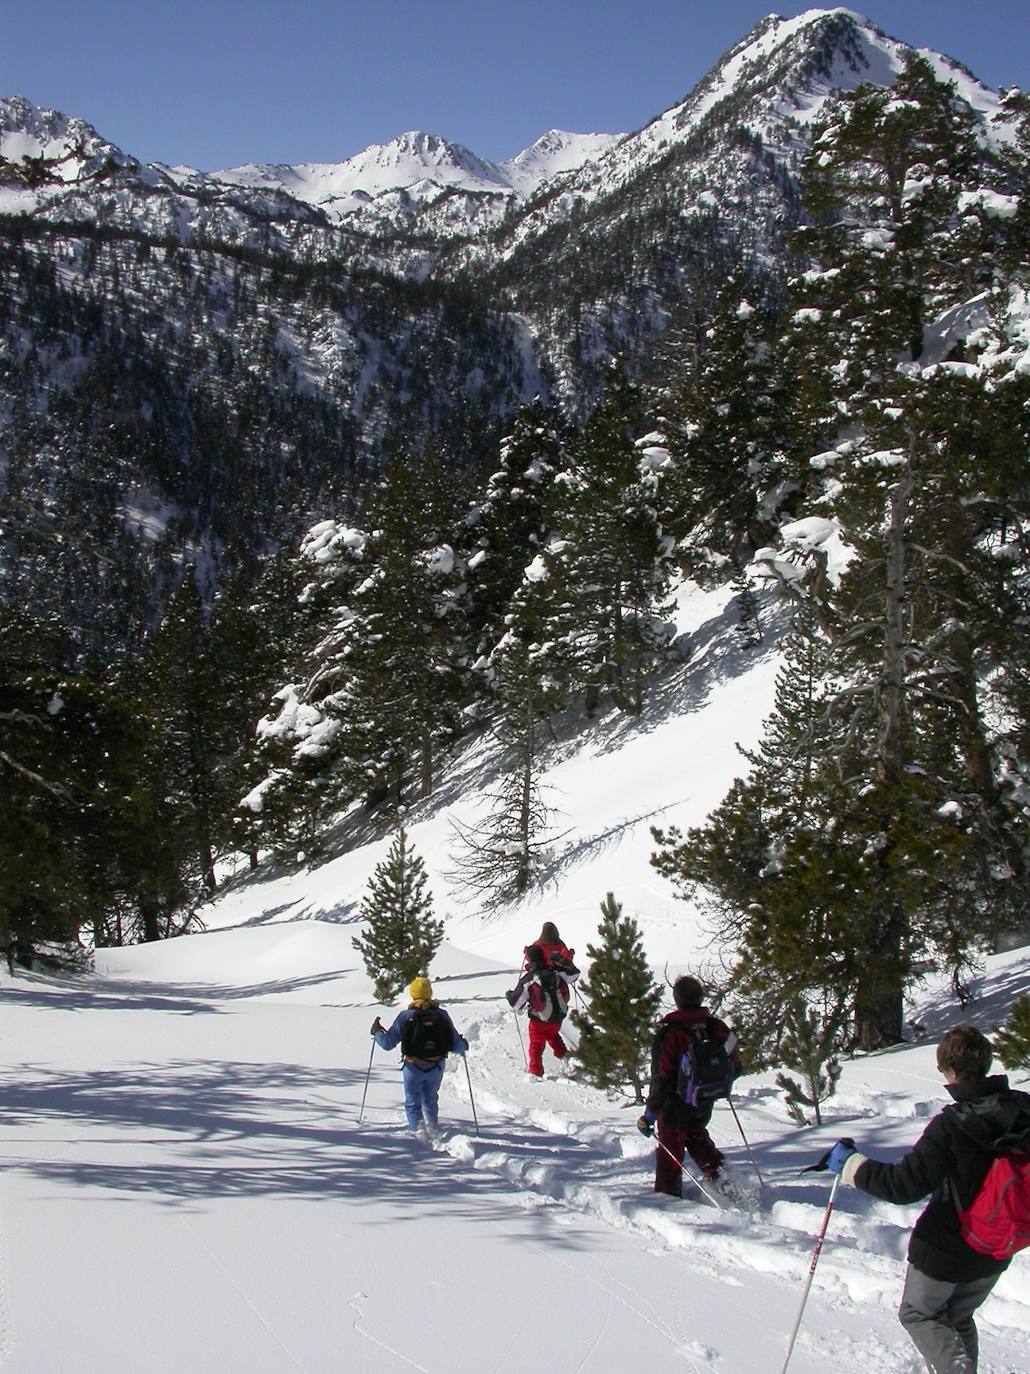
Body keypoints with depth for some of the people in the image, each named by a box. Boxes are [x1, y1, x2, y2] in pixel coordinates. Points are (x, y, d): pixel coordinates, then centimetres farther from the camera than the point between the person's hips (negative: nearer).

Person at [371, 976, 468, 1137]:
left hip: (413, 1068, -2)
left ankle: (417, 1130, -2)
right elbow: (456, 1046, -1)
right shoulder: (442, 1015, -5)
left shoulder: (406, 1016, -10)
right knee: (430, 1099, 26)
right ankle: (432, 1129, 21)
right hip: (436, 1068, 2)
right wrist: (463, 1045, 22)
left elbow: (387, 1043, -6)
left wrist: (377, 1032, 13)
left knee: (413, 1102, 14)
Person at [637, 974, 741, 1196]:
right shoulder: (717, 1027, -7)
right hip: (705, 1102, 5)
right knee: (696, 1135, 29)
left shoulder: (669, 1032, -22)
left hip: (676, 1103, -5)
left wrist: (650, 1113, -15)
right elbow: (735, 1066, 3)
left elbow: (661, 1077, -22)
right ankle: (718, 1171, 12)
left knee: (670, 1150, 10)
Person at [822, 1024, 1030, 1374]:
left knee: (918, 1314, 16)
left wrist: (849, 1164, -16)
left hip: (945, 1249, -6)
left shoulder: (952, 1125, -26)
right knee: (958, 1318, 26)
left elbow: (904, 1185, -27)